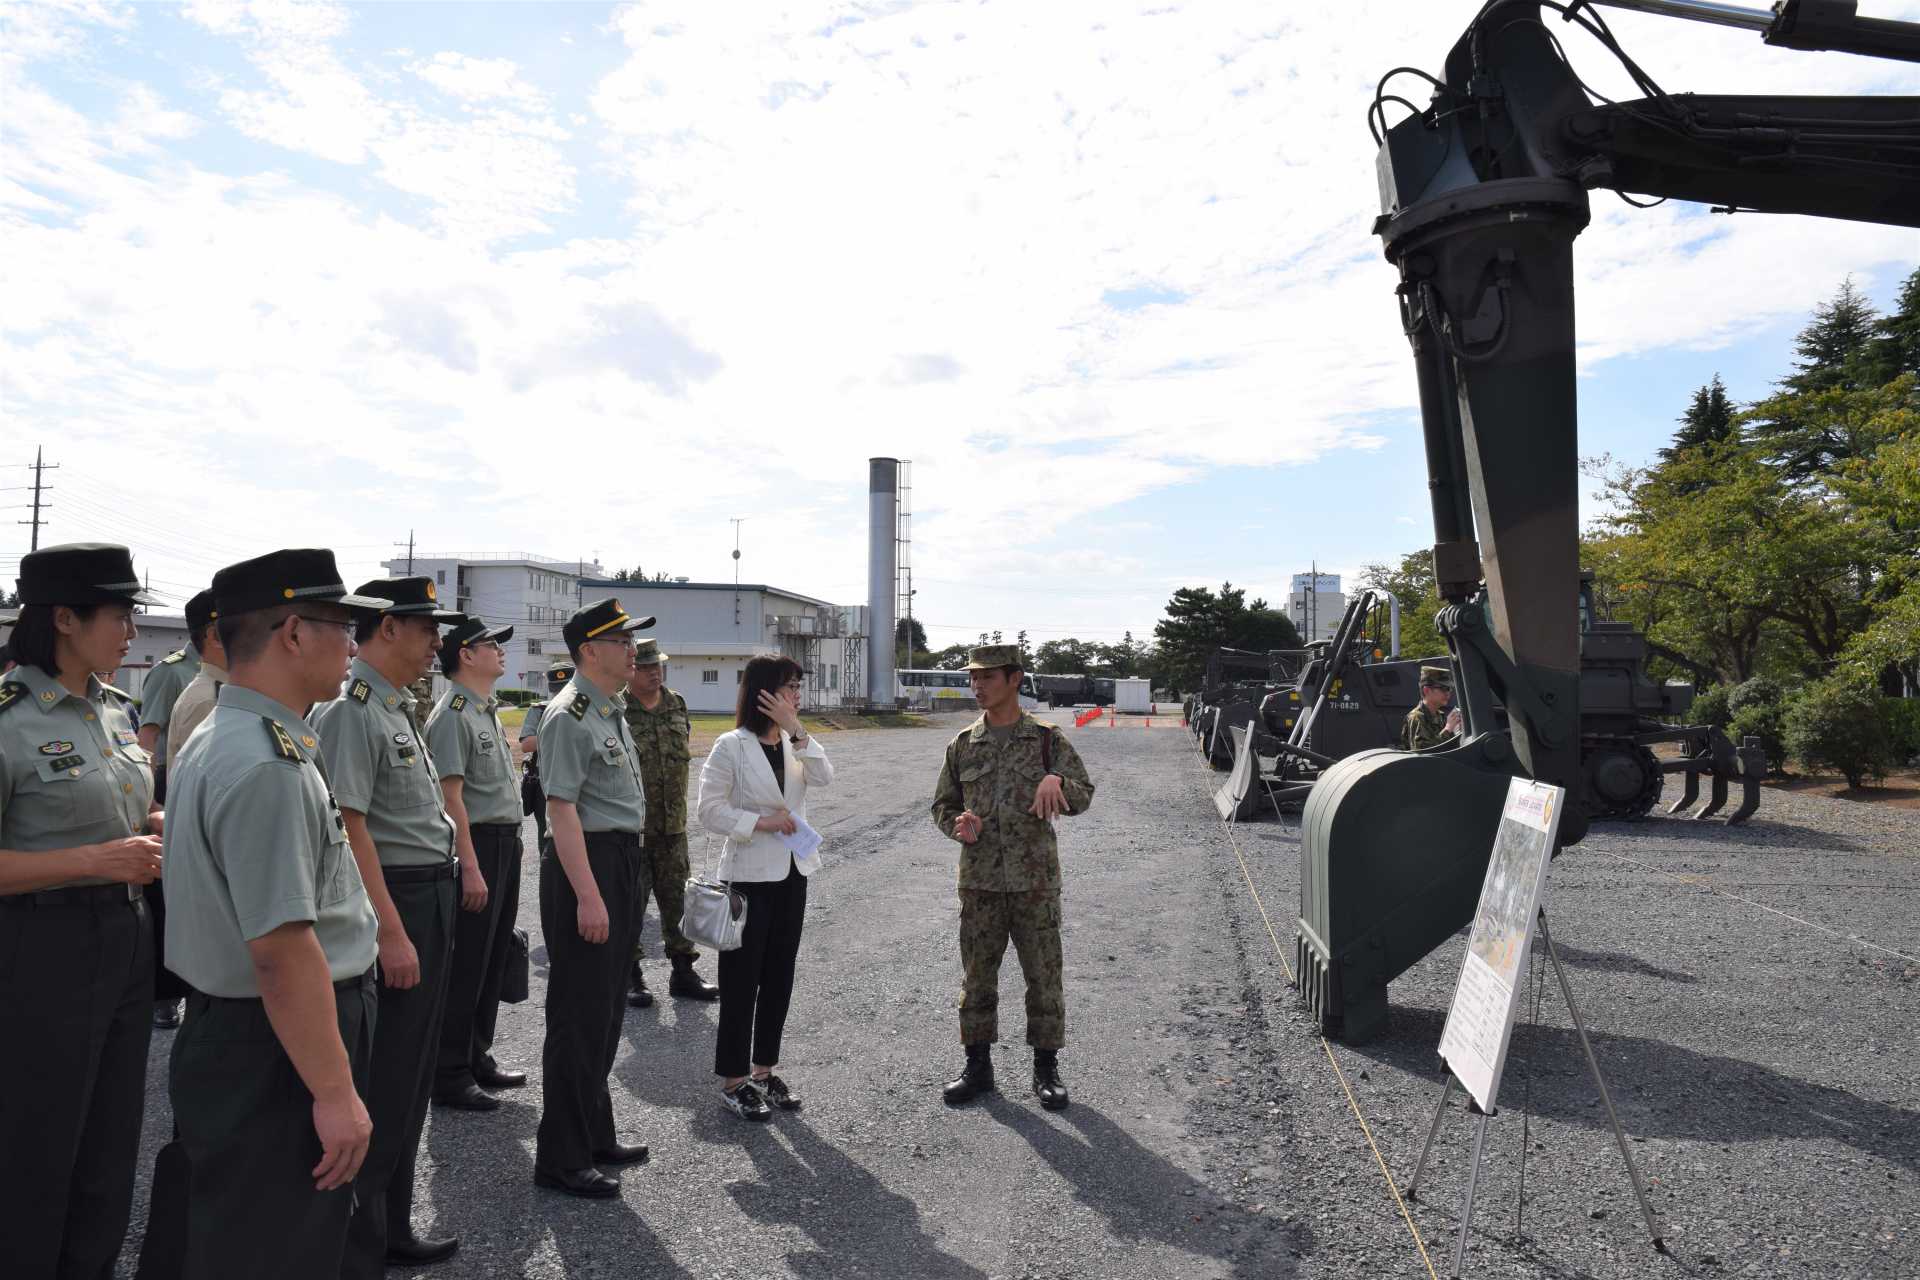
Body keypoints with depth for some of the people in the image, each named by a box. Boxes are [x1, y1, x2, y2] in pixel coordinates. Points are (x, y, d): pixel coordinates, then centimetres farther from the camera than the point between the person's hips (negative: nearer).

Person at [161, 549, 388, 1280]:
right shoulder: (267, 766, -26)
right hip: (273, 1055, -11)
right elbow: (282, 950, -29)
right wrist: (335, 1094, -23)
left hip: (227, 1028, 11)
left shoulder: (218, 739, 9)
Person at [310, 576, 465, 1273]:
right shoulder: (351, 710, -16)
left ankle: (391, 1228, 31)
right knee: (379, 1090, 0)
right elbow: (349, 826, -22)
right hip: (392, 903, -10)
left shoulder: (398, 708, 14)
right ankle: (355, 1250, 14)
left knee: (410, 1083, 18)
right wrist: (392, 932, -24)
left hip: (430, 901, 10)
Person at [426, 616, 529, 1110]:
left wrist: (511, 846, 18)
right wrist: (471, 867, -21)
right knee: (465, 966, -1)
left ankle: (477, 1057, 28)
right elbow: (451, 796, -18)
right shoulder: (453, 714, -13)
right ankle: (450, 1075, 9)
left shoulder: (489, 712, 16)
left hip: (506, 844, 9)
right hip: (476, 845, -9)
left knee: (492, 960, 16)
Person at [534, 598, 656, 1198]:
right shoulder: (570, 715, -17)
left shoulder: (611, 710, 14)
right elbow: (562, 809, -23)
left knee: (606, 1008, 19)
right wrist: (587, 895, -26)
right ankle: (560, 1158, 10)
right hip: (586, 862, -10)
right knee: (580, 1014, -2)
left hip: (623, 863, 10)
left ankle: (594, 1134, 33)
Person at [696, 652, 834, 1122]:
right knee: (742, 979, 2)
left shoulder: (794, 744, 6)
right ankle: (733, 1080, 14)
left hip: (792, 872, 6)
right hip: (749, 876, -6)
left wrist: (796, 730, -19)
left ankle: (764, 1070, 25)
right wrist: (760, 822, -19)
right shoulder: (731, 747, -12)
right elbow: (710, 809, -13)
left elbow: (823, 776, -11)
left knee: (779, 976, 12)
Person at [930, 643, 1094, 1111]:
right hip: (979, 880, 2)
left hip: (1034, 880, -2)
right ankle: (978, 1066, 24)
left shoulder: (1047, 739, -1)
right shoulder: (963, 744, 6)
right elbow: (942, 804, 13)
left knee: (1044, 976, 5)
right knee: (977, 976, 9)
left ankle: (1046, 1068, 20)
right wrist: (957, 823, -10)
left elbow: (1083, 797, -4)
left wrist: (1056, 779, -26)